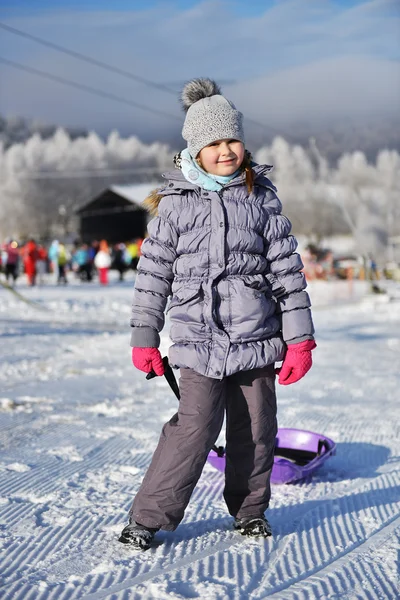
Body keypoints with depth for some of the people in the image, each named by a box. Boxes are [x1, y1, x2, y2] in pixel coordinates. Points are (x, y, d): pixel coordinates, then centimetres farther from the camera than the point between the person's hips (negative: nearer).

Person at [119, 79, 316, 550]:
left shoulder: (262, 199, 5)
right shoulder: (176, 204, 1)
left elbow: (287, 269, 5)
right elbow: (153, 273, 5)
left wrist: (299, 339, 1)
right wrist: (144, 338, 6)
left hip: (257, 339, 2)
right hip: (199, 340, -2)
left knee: (256, 431, 8)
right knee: (195, 429, -13)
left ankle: (249, 509, 31)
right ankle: (148, 518, 0)